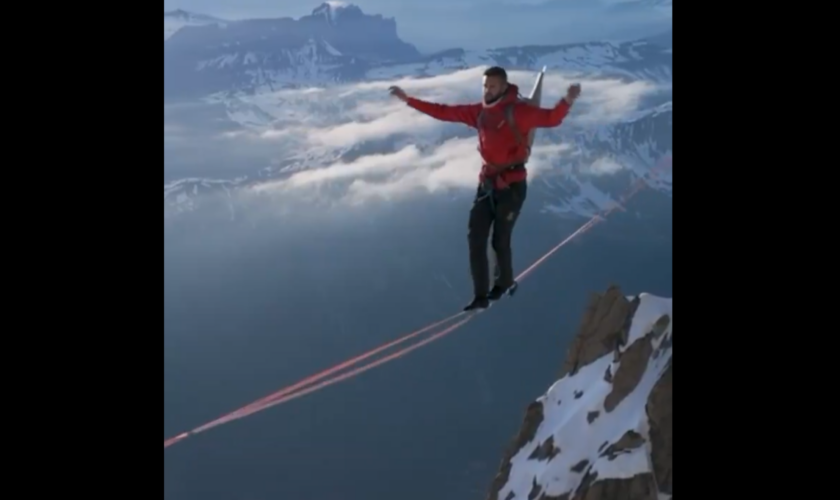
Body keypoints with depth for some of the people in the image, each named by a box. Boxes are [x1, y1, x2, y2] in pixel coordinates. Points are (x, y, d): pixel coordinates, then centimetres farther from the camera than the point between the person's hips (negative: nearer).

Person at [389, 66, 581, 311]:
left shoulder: (519, 111, -12)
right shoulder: (480, 112, 6)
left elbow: (551, 118, -23)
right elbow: (444, 112, 12)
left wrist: (567, 101, -44)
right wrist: (408, 100, 12)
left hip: (512, 184, -6)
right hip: (487, 182, 6)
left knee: (500, 239, 2)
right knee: (476, 237, 1)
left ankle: (505, 282, 31)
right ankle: (481, 296, 7)